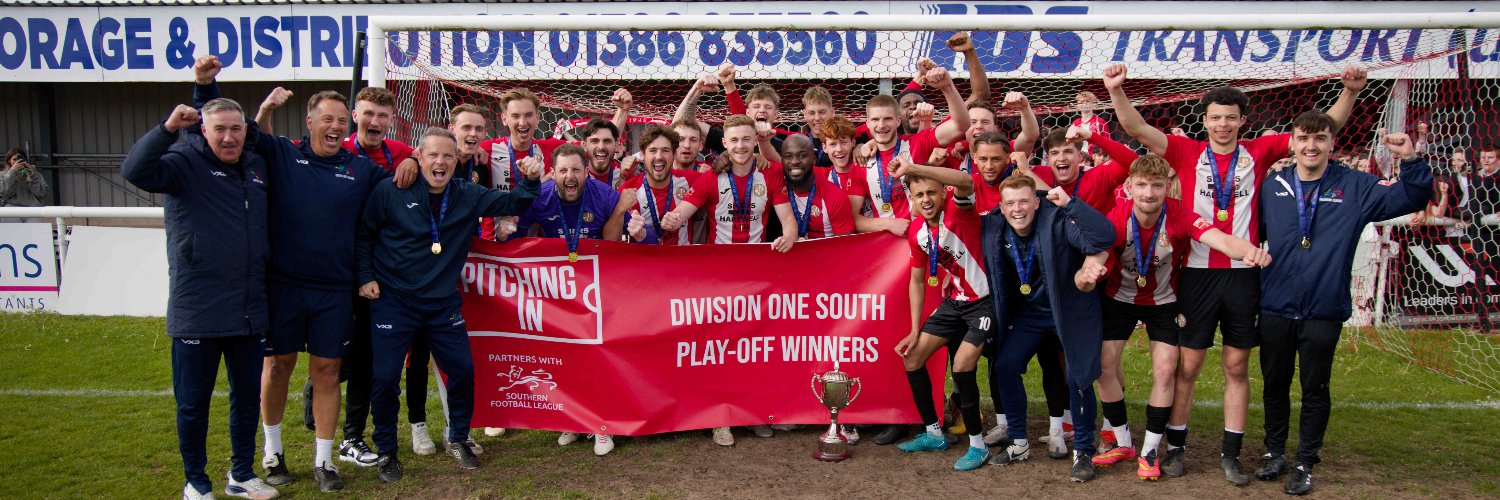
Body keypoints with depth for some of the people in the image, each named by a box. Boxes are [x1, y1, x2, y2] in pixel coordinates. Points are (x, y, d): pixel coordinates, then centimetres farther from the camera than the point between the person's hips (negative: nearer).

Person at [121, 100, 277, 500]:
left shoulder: (257, 166, 11)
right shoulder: (186, 160, -5)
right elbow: (135, 171, -25)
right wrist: (168, 128, -31)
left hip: (250, 313, 5)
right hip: (197, 313, -5)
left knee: (249, 395, 15)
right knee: (193, 402, 7)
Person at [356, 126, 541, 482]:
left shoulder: (468, 196, 1)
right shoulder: (391, 192, -9)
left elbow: (512, 203, 4)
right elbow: (364, 235, 1)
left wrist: (529, 181, -16)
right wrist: (366, 277, -4)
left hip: (442, 303, 3)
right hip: (392, 302, -3)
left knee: (463, 370, 3)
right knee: (386, 378, -2)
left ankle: (458, 439, 26)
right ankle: (387, 452, 18)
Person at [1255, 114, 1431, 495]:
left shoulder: (1355, 188, -1)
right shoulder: (1271, 187, 2)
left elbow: (1412, 199, -4)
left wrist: (1411, 161, -19)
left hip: (1324, 312, -1)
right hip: (1274, 309, 1)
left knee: (1315, 391, 9)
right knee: (1274, 385, 14)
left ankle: (1305, 463, 24)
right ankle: (1274, 452, 32)